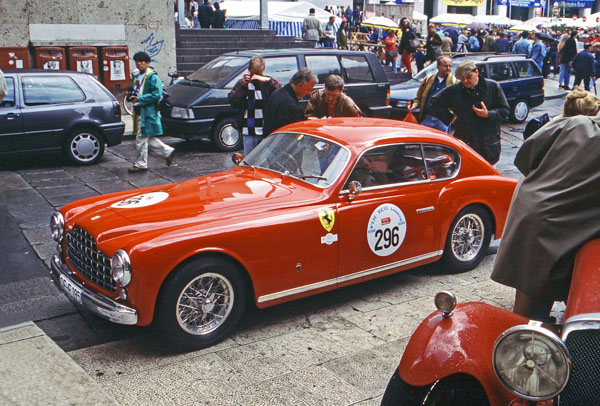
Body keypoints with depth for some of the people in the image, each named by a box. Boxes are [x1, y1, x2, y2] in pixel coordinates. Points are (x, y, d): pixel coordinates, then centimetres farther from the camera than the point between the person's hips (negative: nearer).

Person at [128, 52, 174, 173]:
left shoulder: (152, 77, -10)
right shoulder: (136, 77, 17)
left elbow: (157, 94, -18)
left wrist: (140, 99, -21)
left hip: (148, 112, -9)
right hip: (138, 111, 9)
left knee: (141, 139, -5)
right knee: (150, 139, 13)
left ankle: (140, 164, 5)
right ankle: (167, 152, 25)